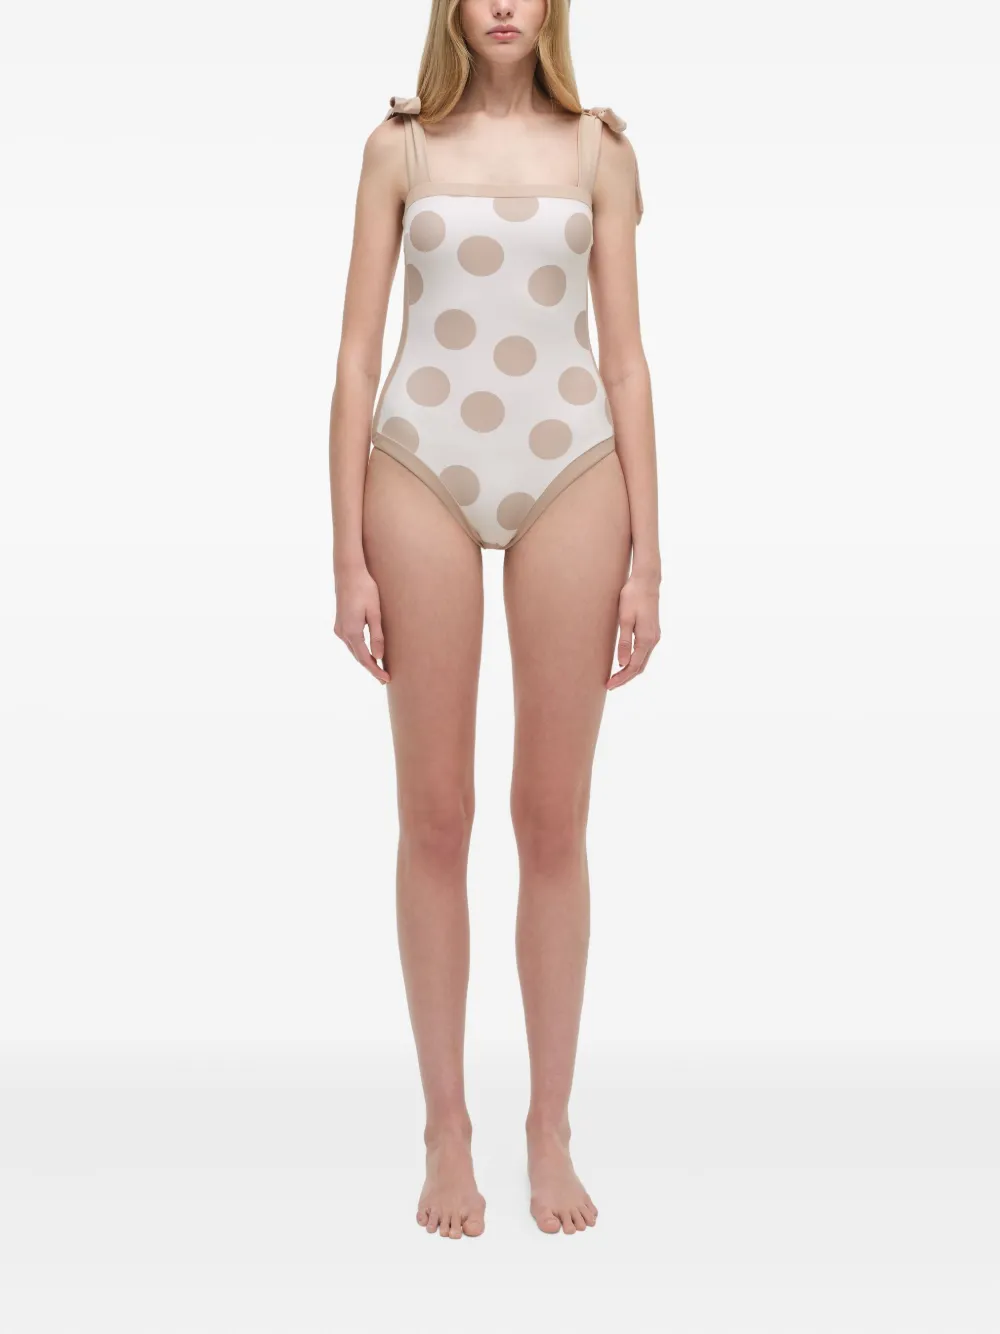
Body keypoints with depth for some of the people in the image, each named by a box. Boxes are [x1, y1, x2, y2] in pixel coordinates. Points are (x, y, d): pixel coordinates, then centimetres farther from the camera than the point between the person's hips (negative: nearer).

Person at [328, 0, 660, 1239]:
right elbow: (358, 356, 4)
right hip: (423, 477, 0)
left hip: (570, 480, 1)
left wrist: (646, 556, 0)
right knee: (434, 818, 3)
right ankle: (446, 1129, 16)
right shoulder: (400, 146, 7)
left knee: (554, 821, 4)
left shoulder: (597, 149, 8)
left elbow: (625, 361, 6)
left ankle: (551, 1131, 17)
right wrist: (349, 556, -2)